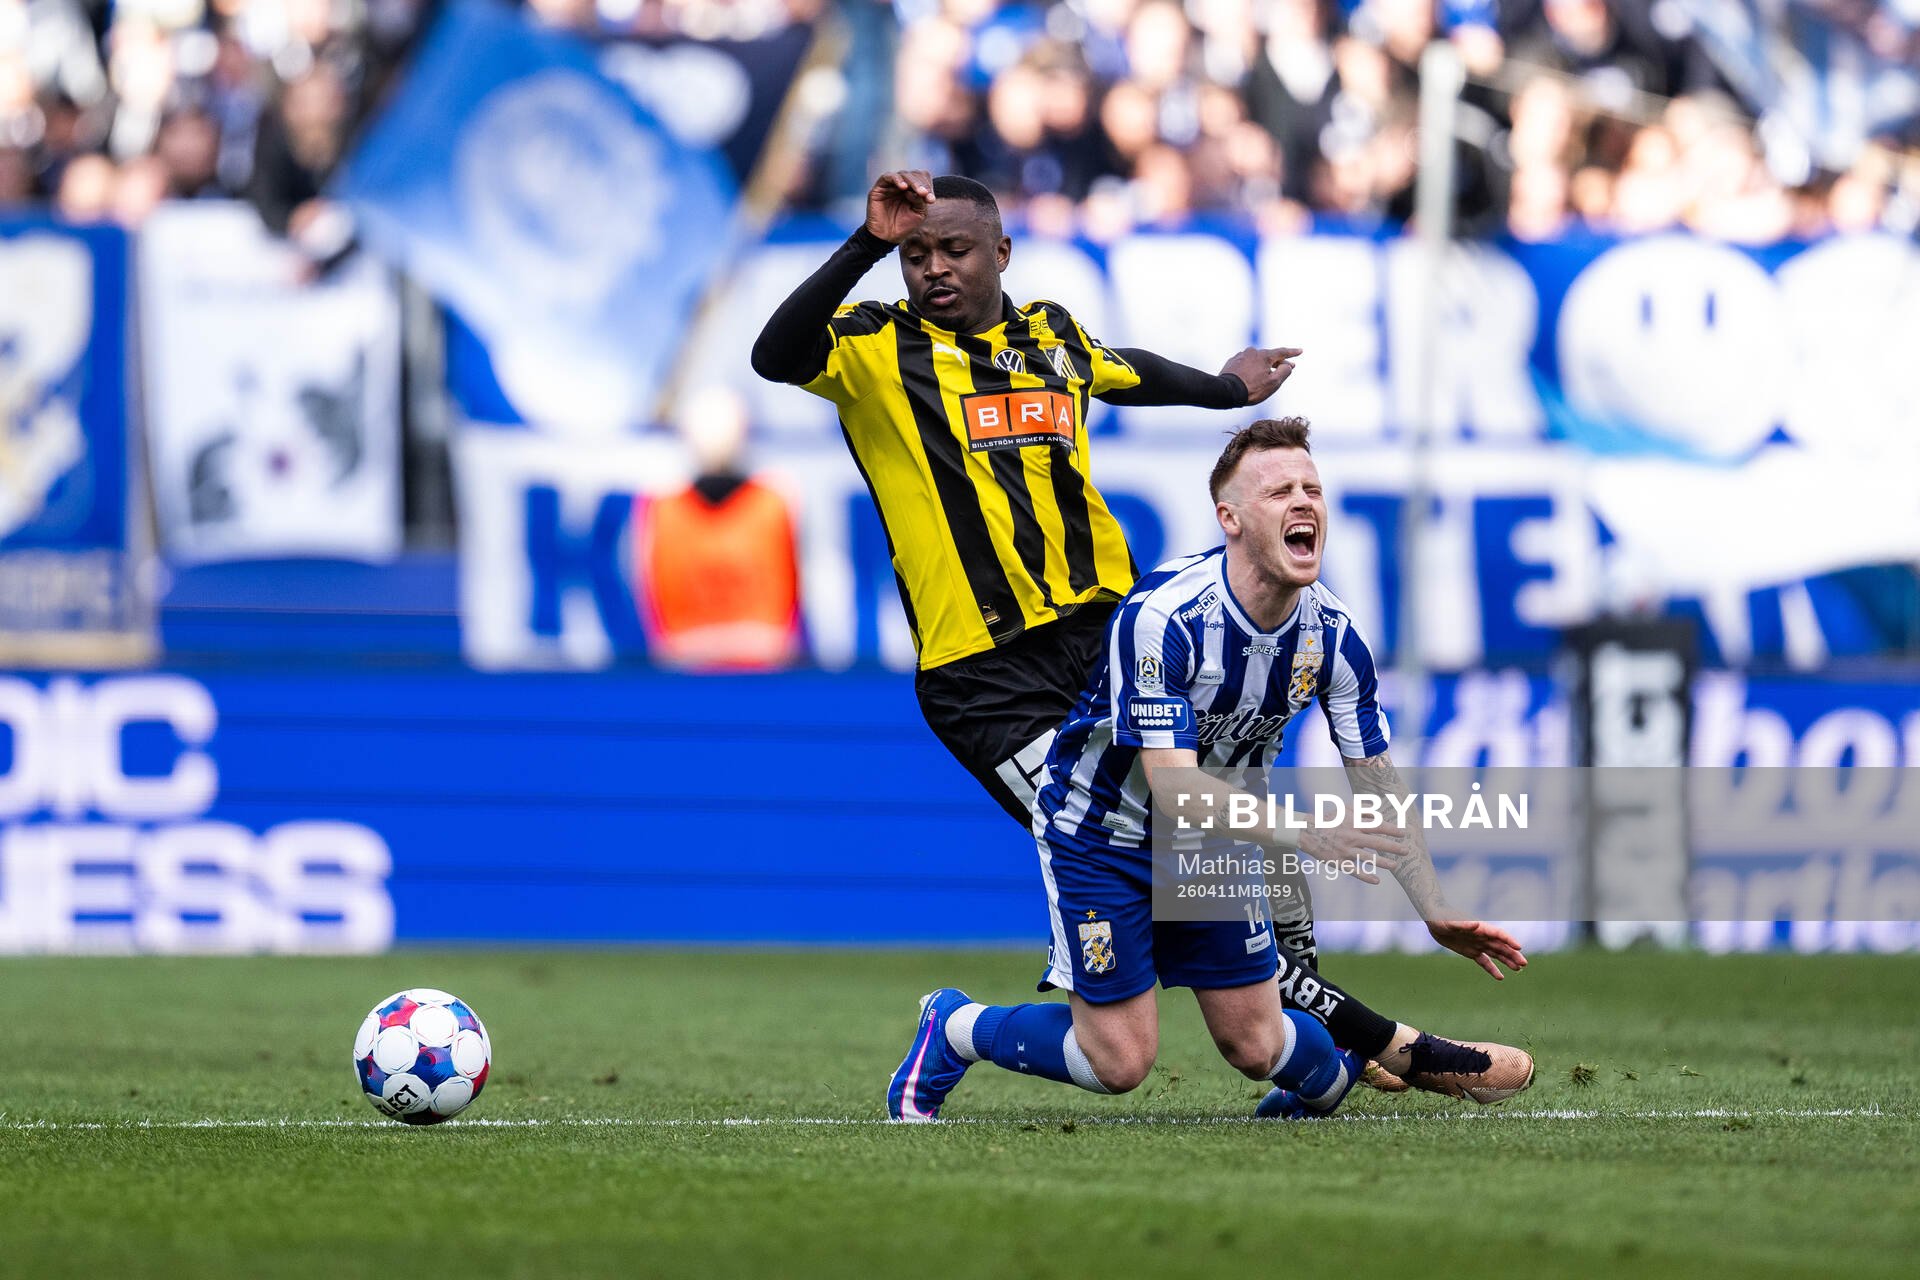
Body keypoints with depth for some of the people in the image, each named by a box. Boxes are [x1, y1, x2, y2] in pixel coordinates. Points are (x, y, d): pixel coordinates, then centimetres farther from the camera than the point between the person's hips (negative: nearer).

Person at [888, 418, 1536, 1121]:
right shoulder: (1159, 615, -32)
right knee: (1120, 1060, -6)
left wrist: (1442, 918, -5)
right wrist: (1307, 835, -44)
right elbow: (1178, 795, -35)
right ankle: (953, 1026, 18)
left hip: (1214, 838, 5)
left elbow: (1379, 788, -2)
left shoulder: (1333, 635, -13)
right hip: (1100, 831, -5)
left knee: (1256, 1044, 1)